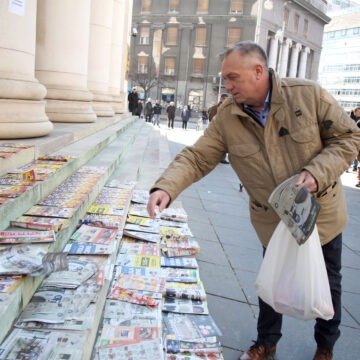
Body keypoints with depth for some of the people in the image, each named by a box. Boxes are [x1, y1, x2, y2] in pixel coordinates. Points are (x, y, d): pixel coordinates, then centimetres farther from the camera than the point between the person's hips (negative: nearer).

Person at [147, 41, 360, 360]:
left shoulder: (308, 94, -20)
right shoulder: (227, 117, -14)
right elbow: (196, 157, -16)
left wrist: (318, 172, -28)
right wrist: (166, 188, -33)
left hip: (321, 212, 0)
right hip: (273, 220, 1)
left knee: (327, 284, 18)